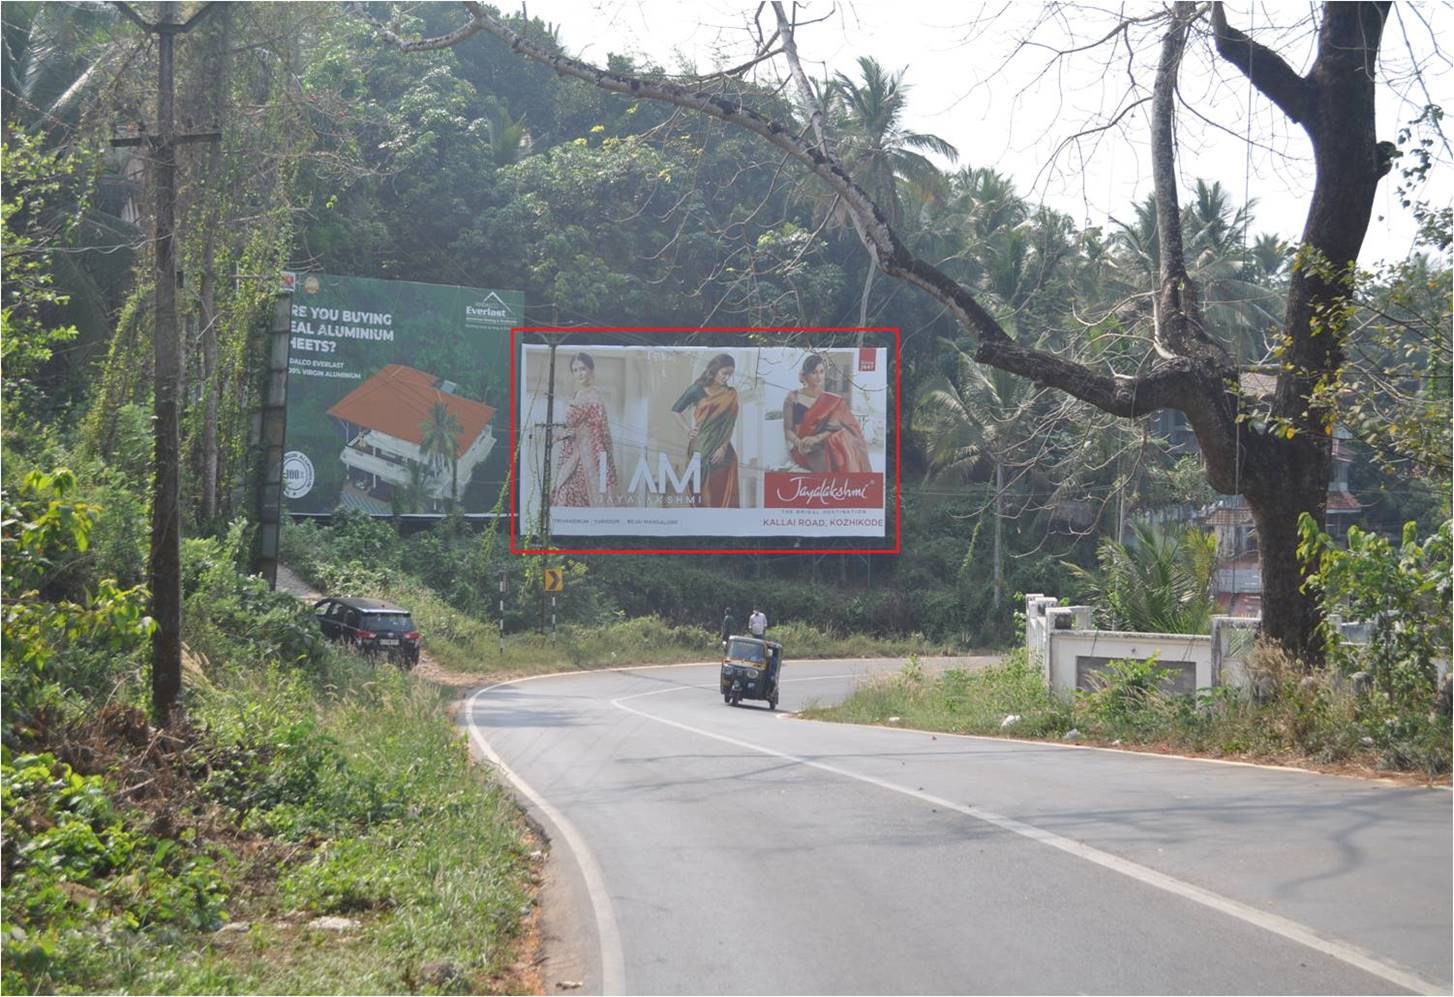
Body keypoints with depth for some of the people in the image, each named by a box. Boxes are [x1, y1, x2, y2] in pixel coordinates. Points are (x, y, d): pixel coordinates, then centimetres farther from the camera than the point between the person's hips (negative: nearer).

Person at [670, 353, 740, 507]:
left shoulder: (730, 394, 7)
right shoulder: (698, 389, 1)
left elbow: (730, 424, 2)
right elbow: (676, 410, 10)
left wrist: (723, 448, -9)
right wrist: (688, 431, 2)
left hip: (721, 449, 1)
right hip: (700, 447, -1)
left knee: (723, 493, -4)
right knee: (702, 490, -2)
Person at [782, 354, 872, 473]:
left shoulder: (832, 402, 12)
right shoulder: (793, 398, 6)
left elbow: (835, 427, -1)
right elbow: (788, 429, 4)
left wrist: (816, 438, -20)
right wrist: (800, 443, -17)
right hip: (804, 450, -2)